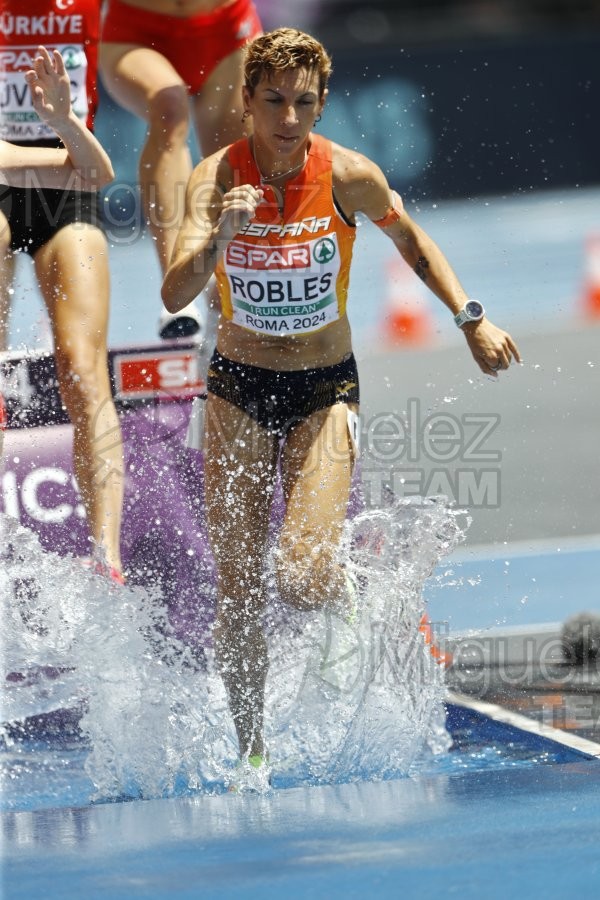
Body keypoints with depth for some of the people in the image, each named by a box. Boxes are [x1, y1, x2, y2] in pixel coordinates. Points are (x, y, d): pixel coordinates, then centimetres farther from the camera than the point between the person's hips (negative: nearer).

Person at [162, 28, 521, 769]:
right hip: (239, 389, 1)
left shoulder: (350, 177, -14)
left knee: (305, 576, -18)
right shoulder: (215, 179, -16)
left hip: (325, 389, -1)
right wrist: (221, 237, -45)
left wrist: (471, 319, -3)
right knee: (237, 590, 1)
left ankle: (345, 600, 19)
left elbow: (412, 241, 6)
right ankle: (250, 752, 17)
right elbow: (174, 297, -28)